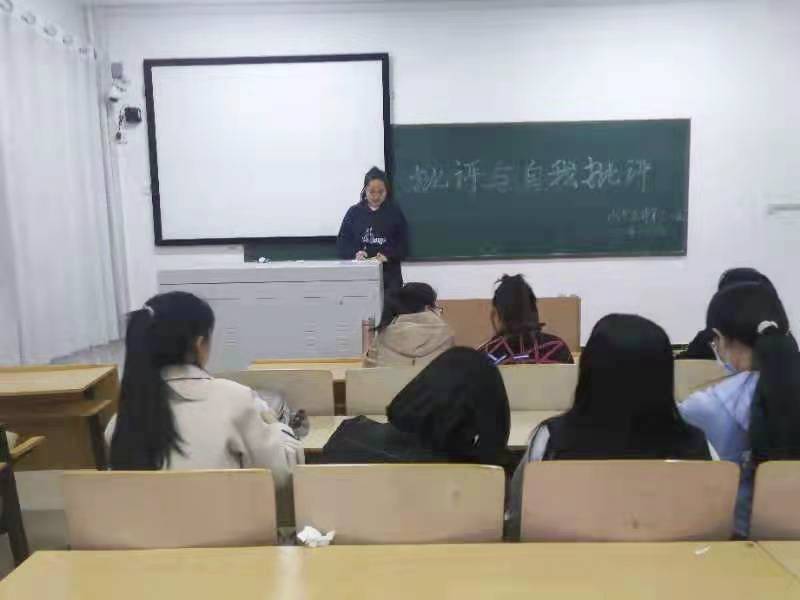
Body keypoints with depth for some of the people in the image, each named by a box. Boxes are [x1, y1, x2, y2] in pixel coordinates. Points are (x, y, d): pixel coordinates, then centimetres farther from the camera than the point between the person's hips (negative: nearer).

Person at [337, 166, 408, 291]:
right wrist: (354, 253, -16)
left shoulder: (395, 212, 4)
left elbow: (403, 245, 1)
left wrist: (388, 256, -17)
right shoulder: (354, 212, 6)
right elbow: (342, 243, 5)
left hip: (390, 274, 0)